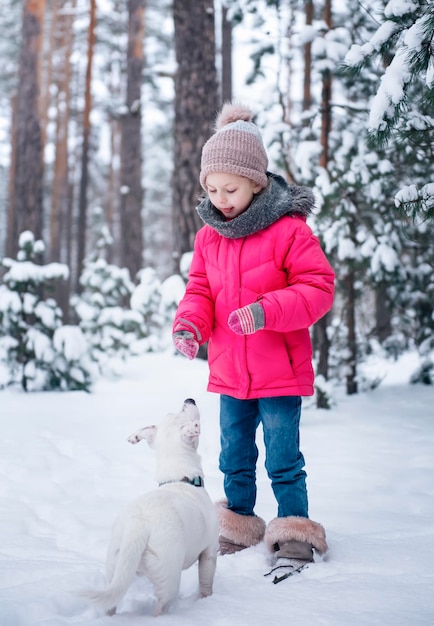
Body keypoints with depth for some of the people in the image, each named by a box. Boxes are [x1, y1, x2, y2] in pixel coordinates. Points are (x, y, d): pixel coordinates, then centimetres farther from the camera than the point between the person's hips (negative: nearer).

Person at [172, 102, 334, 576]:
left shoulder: (289, 229, -13)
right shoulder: (208, 236, 4)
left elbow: (317, 287, -15)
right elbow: (200, 291, 12)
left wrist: (268, 310, -28)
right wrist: (189, 325, -9)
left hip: (279, 373, -5)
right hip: (229, 372, 6)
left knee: (283, 459, 1)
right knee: (234, 457, 17)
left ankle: (295, 535, 13)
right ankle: (238, 526, 32)